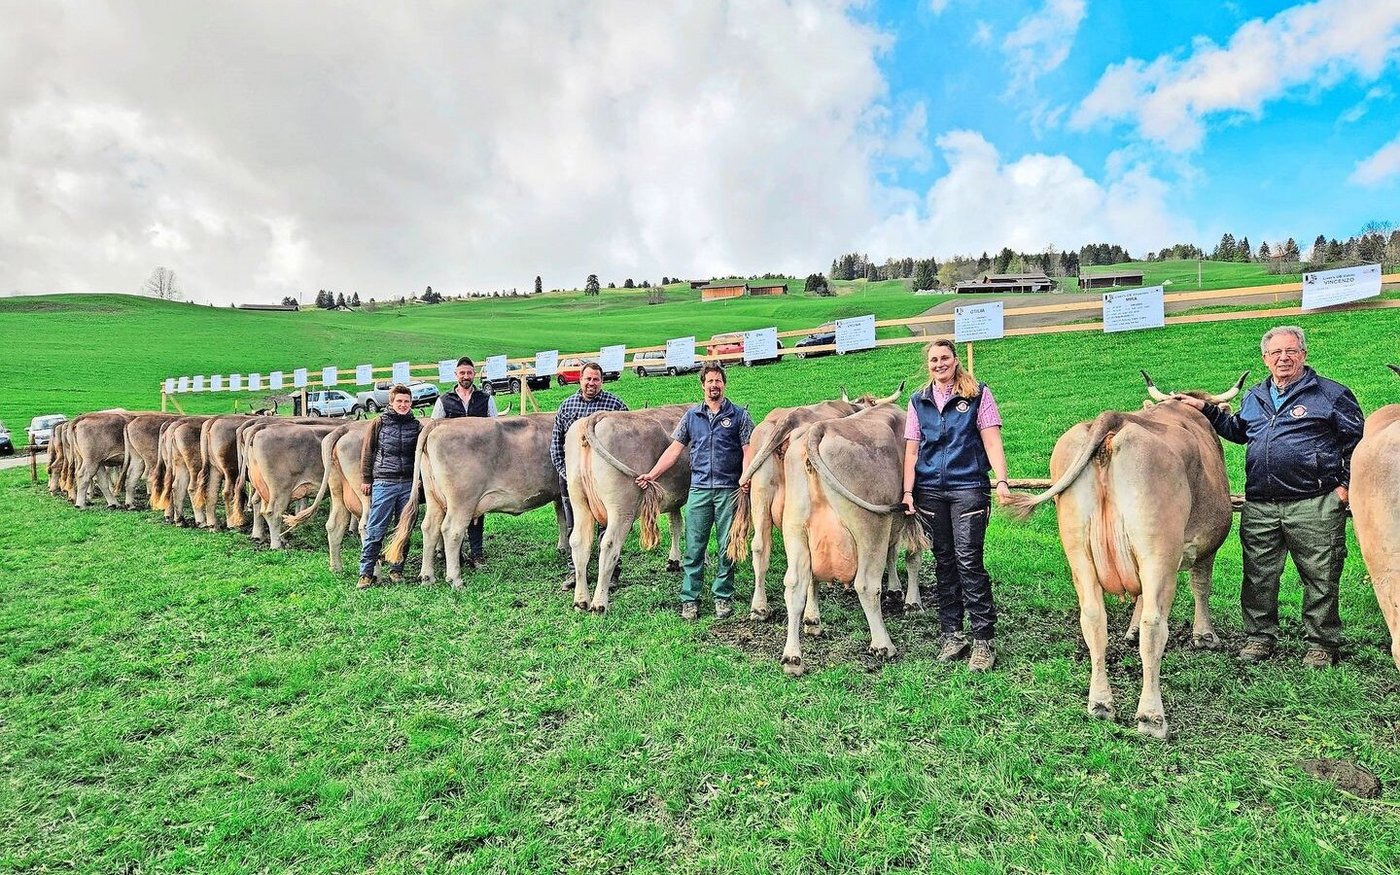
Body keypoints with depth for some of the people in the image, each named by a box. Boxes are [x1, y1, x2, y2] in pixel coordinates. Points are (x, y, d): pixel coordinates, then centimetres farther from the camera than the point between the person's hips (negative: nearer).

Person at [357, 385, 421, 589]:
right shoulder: (379, 423, 2)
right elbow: (367, 452, 5)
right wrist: (366, 479, 3)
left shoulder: (416, 426, 7)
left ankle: (396, 570, 18)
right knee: (375, 531, -1)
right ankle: (366, 573, 7)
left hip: (408, 484, 2)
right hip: (383, 482, -2)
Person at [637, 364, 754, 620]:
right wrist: (652, 474, 3)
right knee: (694, 547, 3)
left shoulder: (739, 415, 4)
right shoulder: (691, 415, 11)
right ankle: (689, 599, 11)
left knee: (727, 547, 4)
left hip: (729, 489, -2)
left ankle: (723, 597, 17)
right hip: (699, 488, 2)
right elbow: (675, 449, 11)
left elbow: (748, 450, -1)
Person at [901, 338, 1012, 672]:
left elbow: (992, 441, -3)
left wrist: (1002, 482, -15)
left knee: (969, 562, -6)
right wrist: (908, 491, 0)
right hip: (930, 490, 4)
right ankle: (952, 635, 19)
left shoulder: (978, 395, 3)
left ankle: (984, 640, 4)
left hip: (968, 488, -3)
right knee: (944, 562, 10)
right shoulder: (918, 401, 12)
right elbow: (912, 450, 9)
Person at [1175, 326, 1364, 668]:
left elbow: (1358, 440, 3)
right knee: (1258, 576, 9)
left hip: (1314, 505, -4)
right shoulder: (1254, 398, 16)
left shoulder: (1330, 393, 2)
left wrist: (1346, 483, -4)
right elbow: (1238, 430, 31)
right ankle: (1259, 637, 21)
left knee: (1320, 577, 5)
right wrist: (1205, 409, 20)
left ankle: (1321, 644, 19)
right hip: (1259, 505, 4)